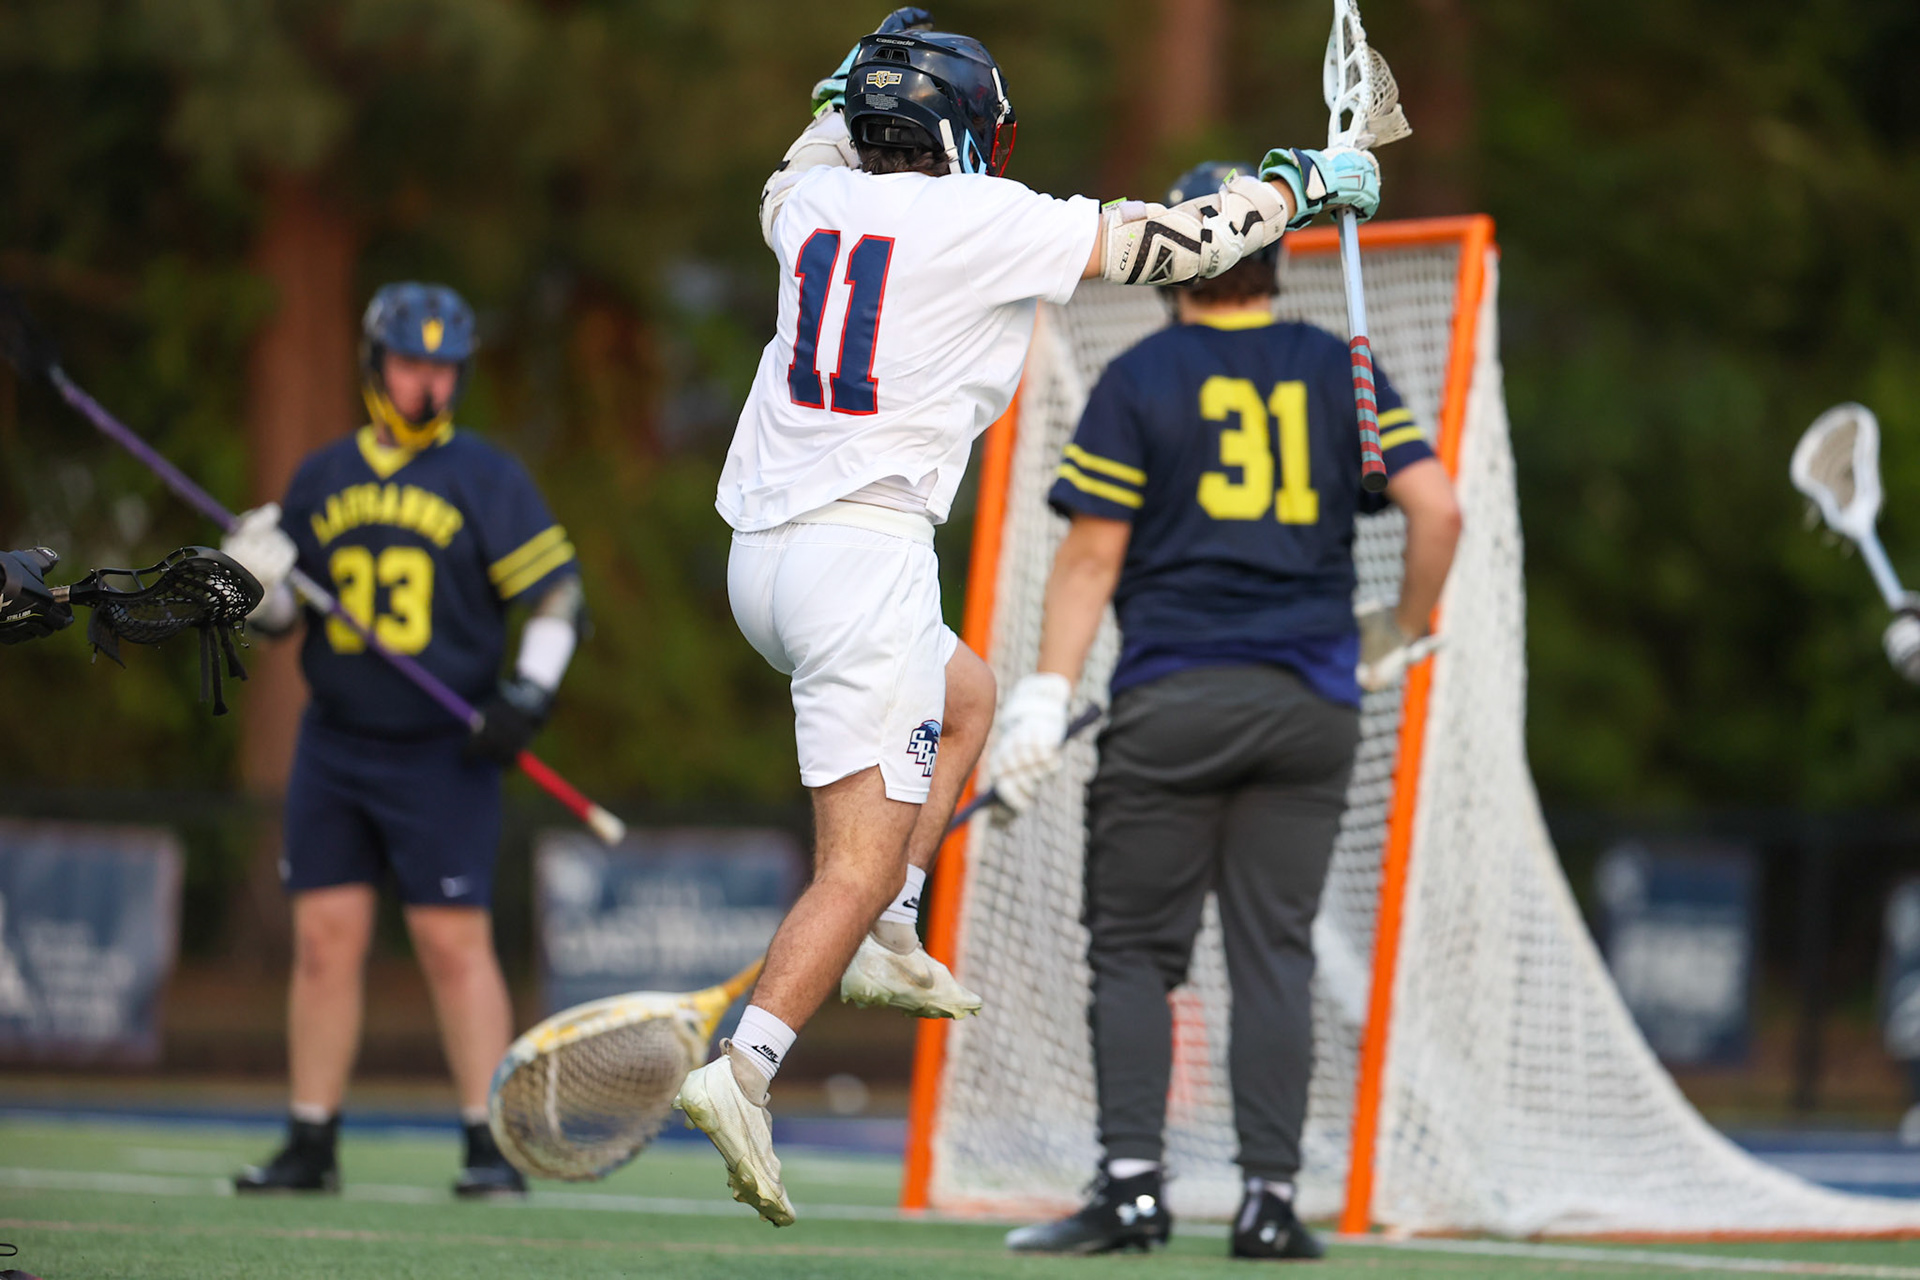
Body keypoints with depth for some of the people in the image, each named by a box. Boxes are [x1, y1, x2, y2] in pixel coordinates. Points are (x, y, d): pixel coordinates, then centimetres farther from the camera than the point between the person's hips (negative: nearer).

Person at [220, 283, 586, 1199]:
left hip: (442, 752, -3)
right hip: (335, 745, 3)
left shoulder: (485, 478, 0)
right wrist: (258, 580, -6)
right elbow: (278, 611, 16)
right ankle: (311, 1146, 9)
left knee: (455, 942, -8)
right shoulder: (322, 479, 11)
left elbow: (559, 593, 0)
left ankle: (492, 1146, -3)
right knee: (326, 939, 2)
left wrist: (527, 696, -12)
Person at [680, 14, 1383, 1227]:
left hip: (761, 556, 8)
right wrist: (1303, 182, 12)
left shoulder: (814, 200, 11)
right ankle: (745, 1068, -23)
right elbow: (1160, 243, -1)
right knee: (862, 853, -9)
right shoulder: (979, 219, -6)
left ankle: (886, 941, 19)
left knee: (966, 696, 31)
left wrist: (855, 90, 46)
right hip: (865, 549, -8)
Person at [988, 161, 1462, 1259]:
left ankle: (1134, 1187, -7)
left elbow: (1093, 554, -5)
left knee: (1134, 952, 3)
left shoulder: (1137, 381, -1)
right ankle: (1271, 1199, -1)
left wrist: (1047, 696, -5)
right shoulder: (1341, 373, 7)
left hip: (1173, 704, -2)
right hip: (1311, 704, 2)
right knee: (1276, 954, 5)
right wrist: (1399, 634, 13)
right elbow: (1438, 508, -1)